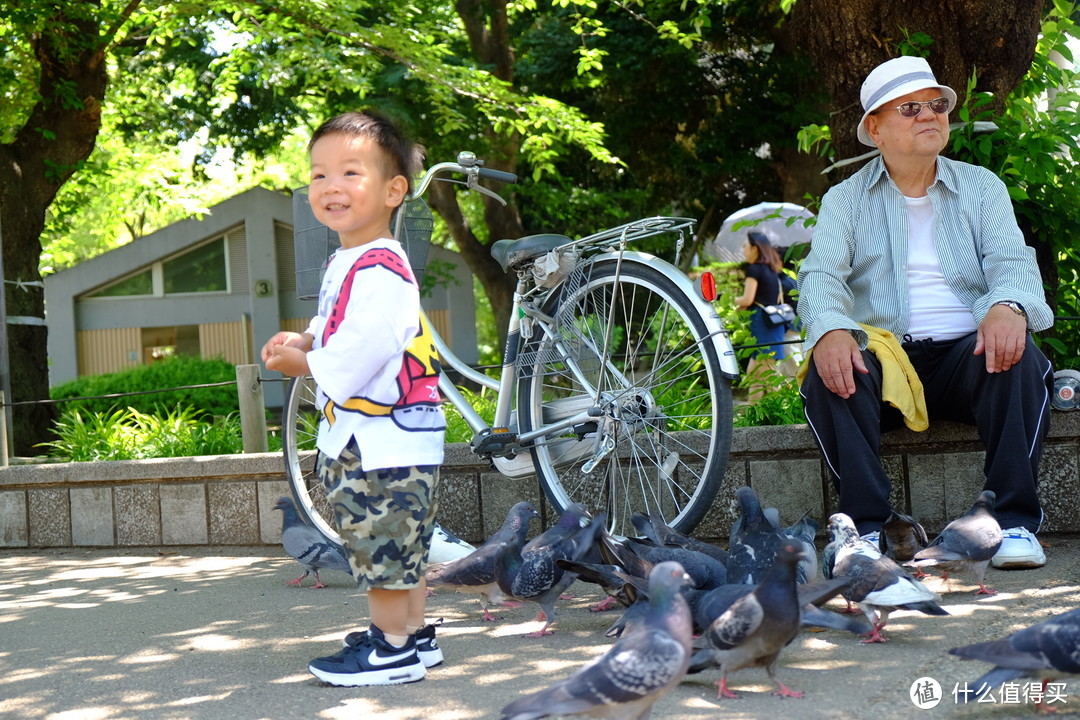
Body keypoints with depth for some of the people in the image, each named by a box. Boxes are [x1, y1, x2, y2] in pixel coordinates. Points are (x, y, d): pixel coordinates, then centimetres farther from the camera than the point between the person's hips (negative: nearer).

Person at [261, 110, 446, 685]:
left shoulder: (378, 268, -21)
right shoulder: (345, 263, 12)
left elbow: (352, 359, -26)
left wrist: (300, 363, -10)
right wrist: (304, 340, 8)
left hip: (383, 439, -11)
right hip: (354, 437, 11)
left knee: (381, 546, -3)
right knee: (399, 547, 18)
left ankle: (392, 650, 6)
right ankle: (415, 634, 28)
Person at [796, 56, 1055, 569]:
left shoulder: (981, 187, 14)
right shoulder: (845, 200, 11)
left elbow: (1013, 259, -1)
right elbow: (822, 274, -5)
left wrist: (1008, 306, -28)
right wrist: (830, 330, -30)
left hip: (965, 355, 1)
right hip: (881, 357, 0)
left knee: (1018, 357, -31)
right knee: (827, 376, -31)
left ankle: (1015, 522, -27)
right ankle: (868, 527, -28)